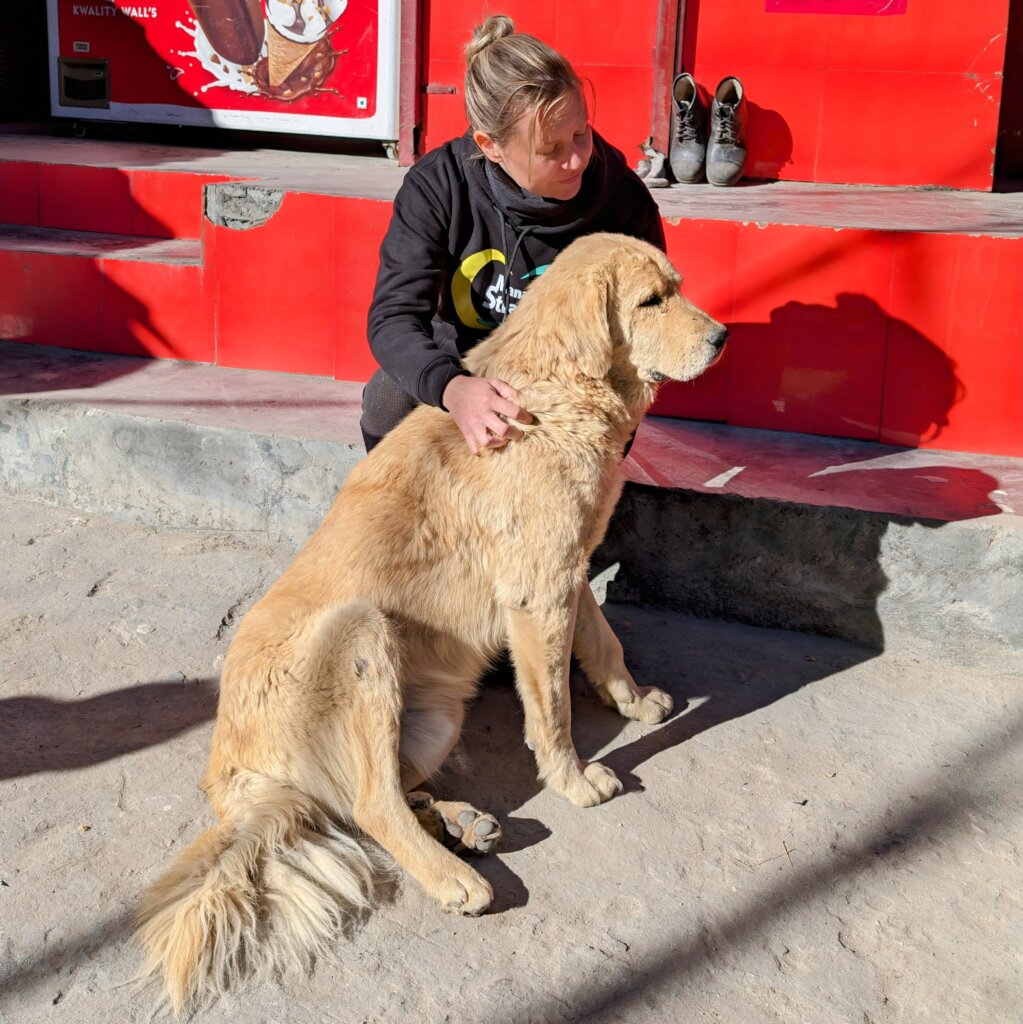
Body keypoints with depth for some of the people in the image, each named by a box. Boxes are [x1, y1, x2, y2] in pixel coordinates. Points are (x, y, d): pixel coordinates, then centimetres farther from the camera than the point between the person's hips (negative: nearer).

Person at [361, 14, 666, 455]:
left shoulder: (623, 199, -19)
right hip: (462, 365, 1)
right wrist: (451, 387, -50)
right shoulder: (437, 186, -20)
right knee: (389, 402, -28)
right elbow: (394, 316, -26)